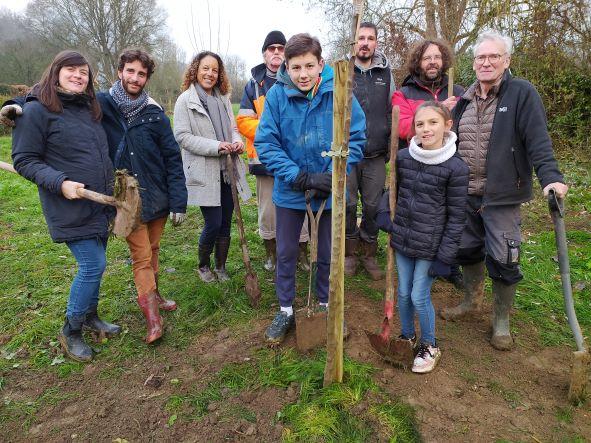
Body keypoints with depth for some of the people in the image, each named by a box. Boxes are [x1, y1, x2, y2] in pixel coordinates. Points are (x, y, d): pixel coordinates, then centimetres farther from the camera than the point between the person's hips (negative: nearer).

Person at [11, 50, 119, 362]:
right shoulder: (36, 110, -9)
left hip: (100, 205, 7)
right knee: (93, 266, -8)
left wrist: (112, 190, 14)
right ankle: (71, 332, 14)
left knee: (94, 265, 15)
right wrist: (59, 182, -22)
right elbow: (23, 160, -9)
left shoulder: (89, 108, 12)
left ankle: (90, 316, 36)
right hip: (71, 208, -7)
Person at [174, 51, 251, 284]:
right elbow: (182, 136, -10)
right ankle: (203, 265, 22)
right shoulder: (185, 100, -4)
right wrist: (215, 146, -20)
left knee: (225, 223, 10)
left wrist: (237, 141, -7)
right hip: (204, 173, -5)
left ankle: (221, 267, 27)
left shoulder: (223, 98, 11)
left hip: (227, 171, 5)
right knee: (213, 223, -4)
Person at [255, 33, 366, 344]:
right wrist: (301, 177, -21)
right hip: (289, 191, 0)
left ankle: (326, 306, 40)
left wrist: (334, 175, -19)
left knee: (328, 254, 16)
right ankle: (285, 311, 33)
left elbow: (356, 139, -7)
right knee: (285, 254, 13)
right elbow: (266, 143, -13)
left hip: (330, 191, 0)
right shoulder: (277, 94, -12)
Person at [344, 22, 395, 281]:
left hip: (376, 155, 2)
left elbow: (392, 112, 15)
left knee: (373, 206, 7)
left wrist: (391, 146, 9)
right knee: (347, 204, 5)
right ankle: (350, 252, 23)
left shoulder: (385, 73, 10)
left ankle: (368, 254, 24)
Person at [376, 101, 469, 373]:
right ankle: (407, 337, 40)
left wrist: (445, 256, -11)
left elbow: (456, 216, -10)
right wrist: (383, 212, -1)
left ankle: (430, 346, 29)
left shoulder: (456, 167, -13)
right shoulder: (403, 157, -1)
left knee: (419, 297, 2)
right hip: (402, 239, 5)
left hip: (430, 246, -4)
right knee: (403, 293, 16)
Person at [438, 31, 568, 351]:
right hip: (465, 193, 5)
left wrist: (550, 176, -28)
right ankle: (472, 301, 40)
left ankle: (501, 321, 22)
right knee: (467, 250, 16)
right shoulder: (465, 99, 10)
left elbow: (538, 140, -16)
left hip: (502, 196, -5)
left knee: (502, 259, 1)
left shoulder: (522, 93, -7)